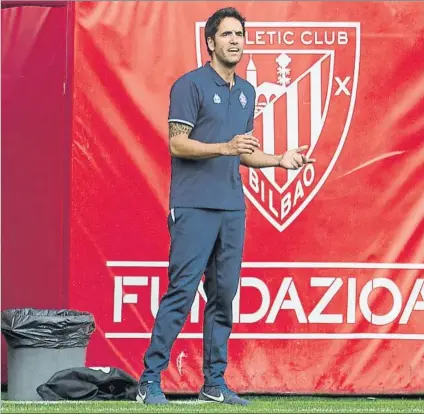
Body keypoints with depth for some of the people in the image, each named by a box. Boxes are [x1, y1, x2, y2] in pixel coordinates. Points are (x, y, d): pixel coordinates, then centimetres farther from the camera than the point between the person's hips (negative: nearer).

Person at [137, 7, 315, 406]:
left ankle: (214, 383, 13)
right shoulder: (190, 84, -4)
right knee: (181, 292, -10)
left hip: (232, 208, 7)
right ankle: (150, 380, -6)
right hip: (194, 207, -7)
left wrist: (279, 160, 9)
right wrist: (225, 147, -20)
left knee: (224, 297, 7)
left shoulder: (247, 92, 17)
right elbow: (177, 144, -10)